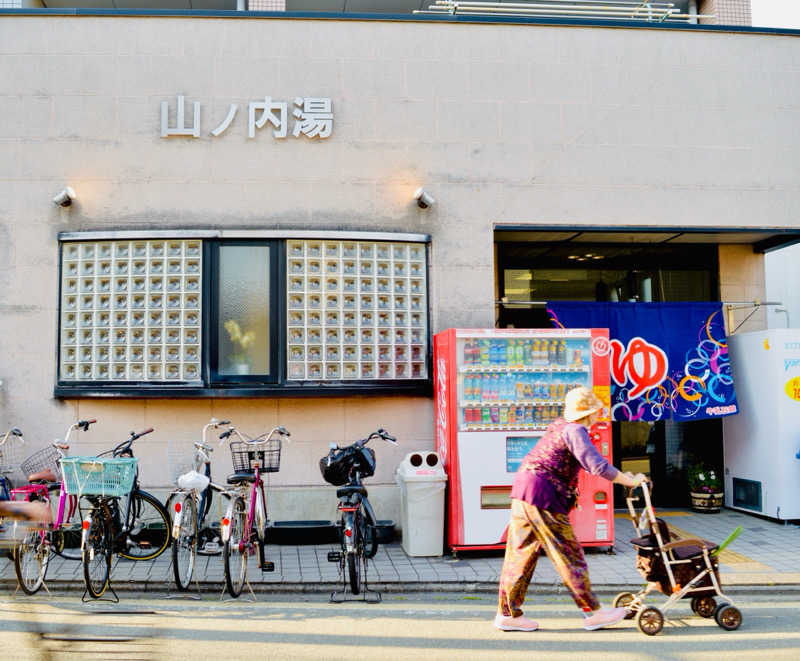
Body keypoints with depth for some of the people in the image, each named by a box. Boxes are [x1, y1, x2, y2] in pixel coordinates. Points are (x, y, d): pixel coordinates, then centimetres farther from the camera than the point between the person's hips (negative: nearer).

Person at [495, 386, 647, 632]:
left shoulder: (561, 426, 18)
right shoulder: (574, 431, -12)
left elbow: (589, 462, 32)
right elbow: (597, 466, -23)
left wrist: (621, 475, 31)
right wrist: (630, 481, -13)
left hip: (522, 494, 10)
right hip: (542, 496, -10)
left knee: (521, 554, 11)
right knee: (569, 554, 0)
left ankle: (507, 614, 15)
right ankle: (592, 612, 9)